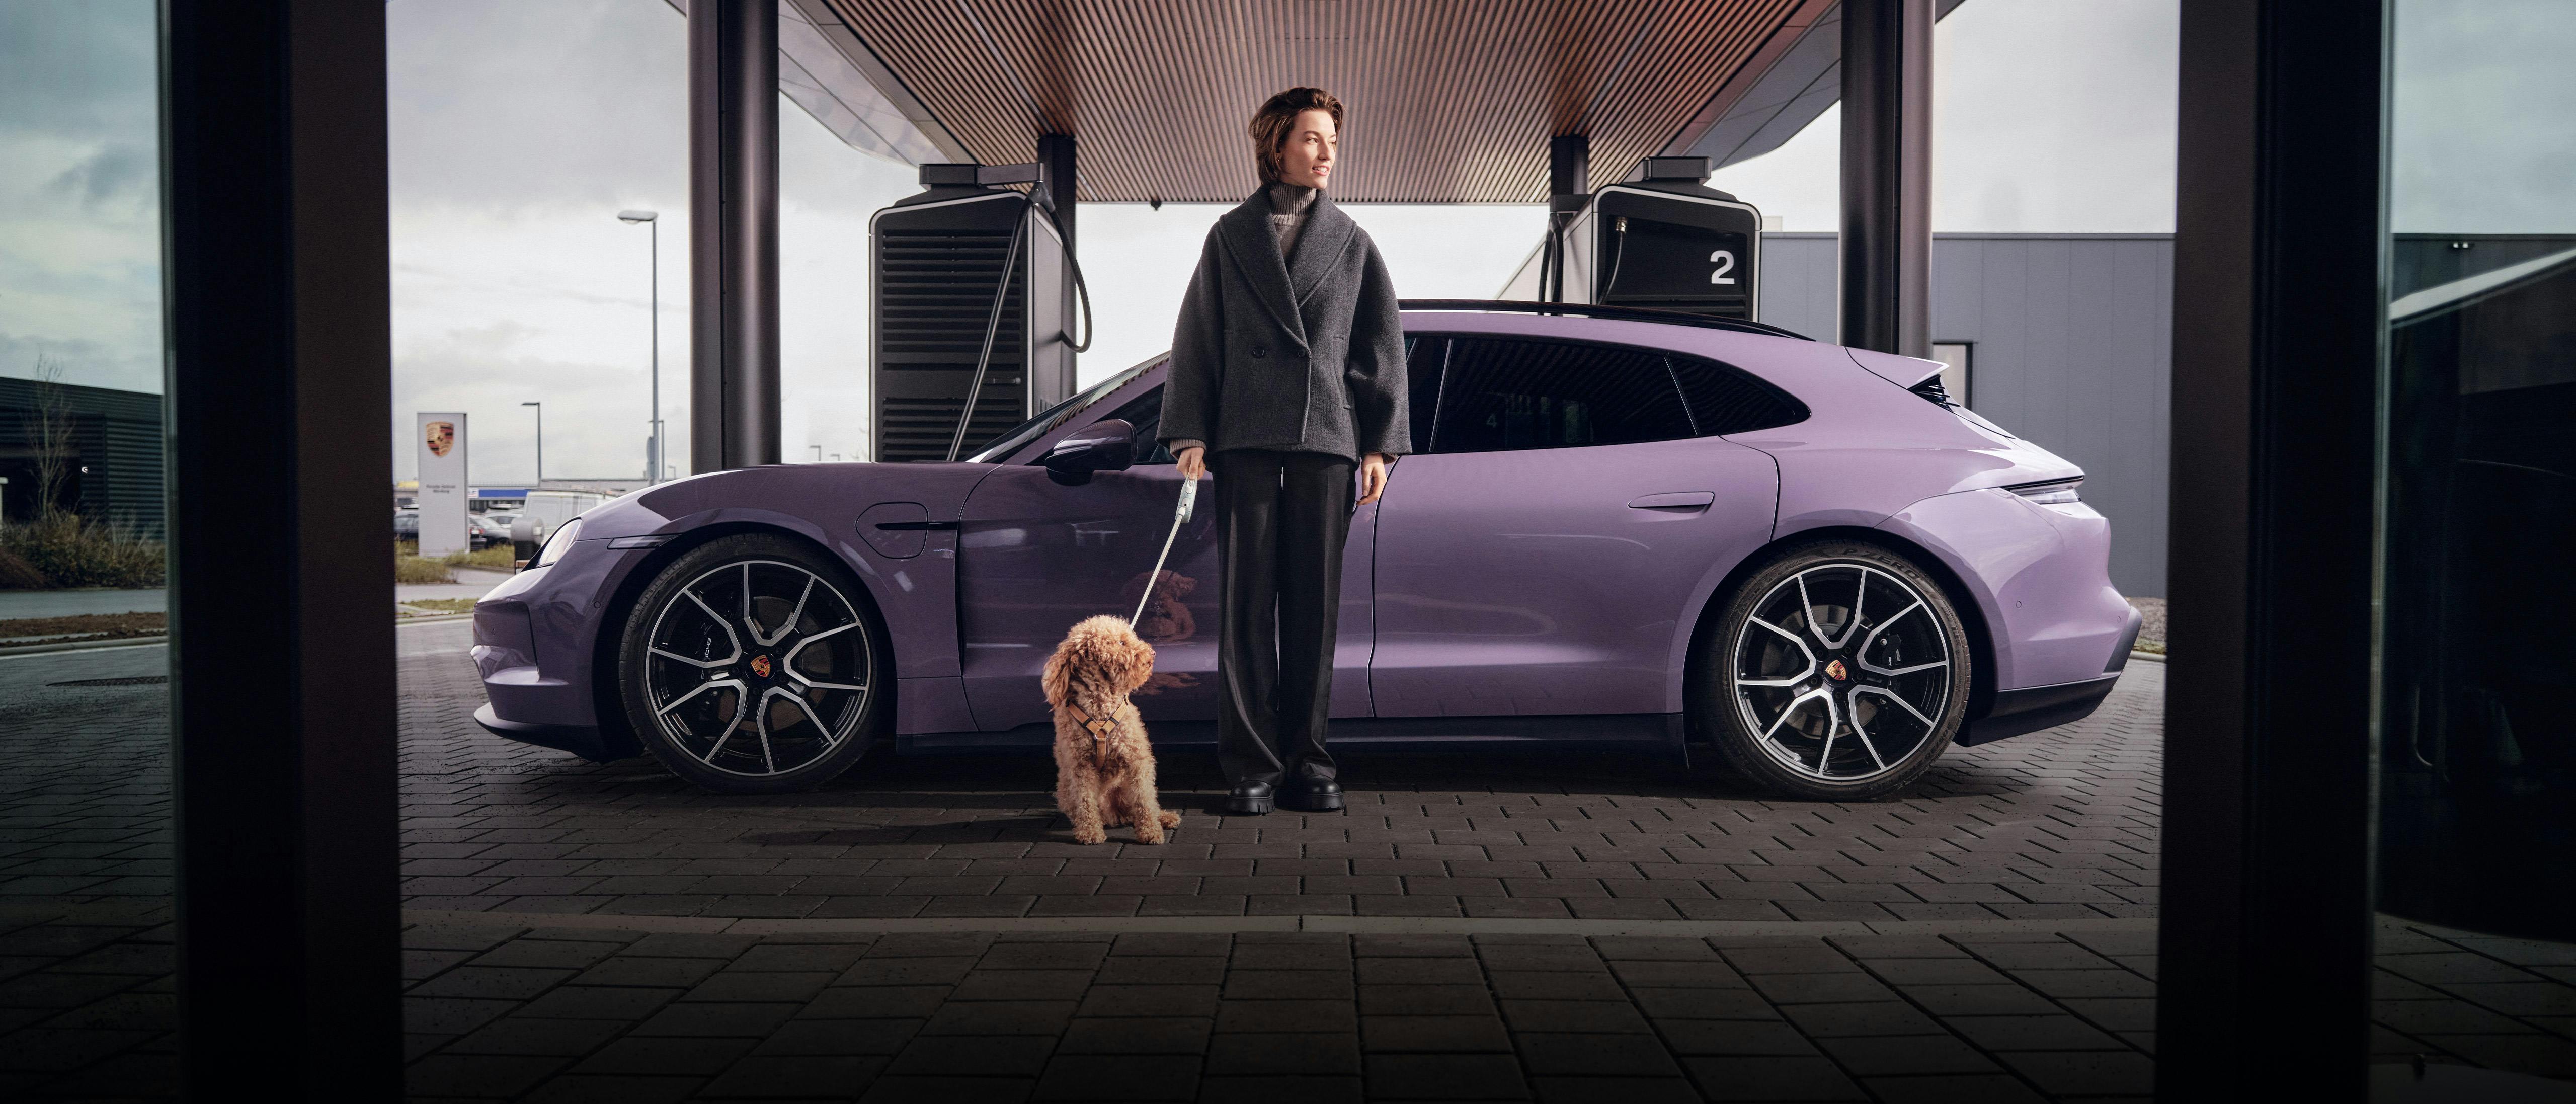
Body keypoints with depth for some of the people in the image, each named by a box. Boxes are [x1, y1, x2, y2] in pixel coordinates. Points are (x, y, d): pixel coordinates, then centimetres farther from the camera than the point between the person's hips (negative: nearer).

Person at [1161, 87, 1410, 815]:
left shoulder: (1352, 244, 14)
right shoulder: (1230, 237, 12)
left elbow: (1382, 349, 11)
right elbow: (1198, 339, 8)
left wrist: (1381, 444, 3)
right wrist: (1191, 433, -1)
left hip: (1326, 440, 1)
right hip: (1246, 440, -1)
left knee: (1315, 606, 3)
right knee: (1246, 605, -2)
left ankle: (1307, 763, 11)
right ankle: (1252, 767, 4)